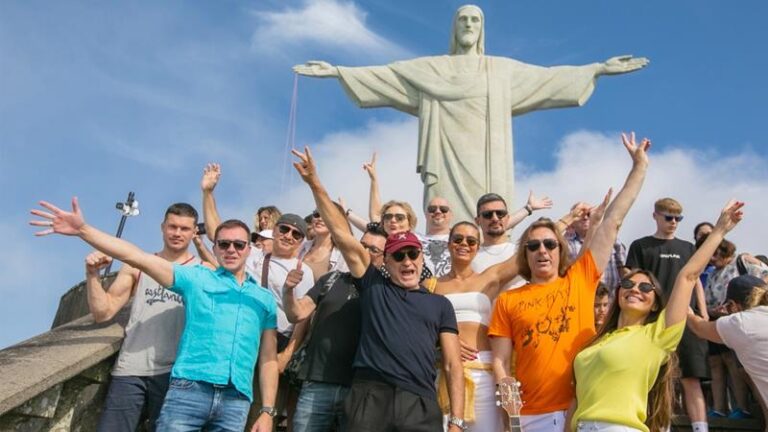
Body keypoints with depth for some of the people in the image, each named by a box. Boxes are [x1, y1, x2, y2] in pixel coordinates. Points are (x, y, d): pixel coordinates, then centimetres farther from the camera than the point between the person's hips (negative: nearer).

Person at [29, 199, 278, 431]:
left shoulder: (264, 299, 18)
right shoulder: (197, 278, 11)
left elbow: (268, 360, 17)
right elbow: (136, 257, 2)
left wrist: (267, 411, 6)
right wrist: (83, 230, -8)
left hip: (236, 400, 2)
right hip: (189, 389, -2)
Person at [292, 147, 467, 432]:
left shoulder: (439, 304, 17)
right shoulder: (373, 286, 16)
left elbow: (453, 365, 10)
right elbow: (341, 235, 8)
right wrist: (314, 184, 1)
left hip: (421, 405, 1)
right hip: (370, 398, -1)